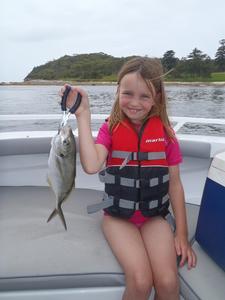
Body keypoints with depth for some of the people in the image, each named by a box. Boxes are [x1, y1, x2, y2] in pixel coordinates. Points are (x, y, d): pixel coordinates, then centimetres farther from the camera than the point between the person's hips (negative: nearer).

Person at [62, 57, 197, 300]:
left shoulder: (165, 133, -2)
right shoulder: (110, 129, -5)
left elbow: (175, 184, 2)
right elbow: (91, 166, -24)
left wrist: (181, 234, 1)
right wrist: (83, 115, -22)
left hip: (154, 216, 2)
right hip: (119, 217, -1)